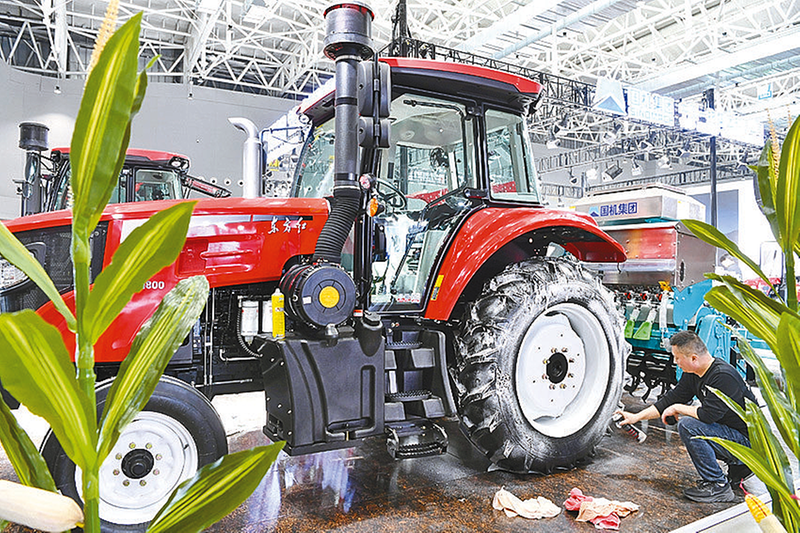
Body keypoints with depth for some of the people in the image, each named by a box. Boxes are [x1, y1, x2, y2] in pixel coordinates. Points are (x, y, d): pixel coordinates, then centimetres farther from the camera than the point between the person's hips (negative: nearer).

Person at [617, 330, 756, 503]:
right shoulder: (692, 374, 1)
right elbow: (671, 398, 9)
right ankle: (738, 468, 17)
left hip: (749, 442, -9)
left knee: (688, 425, -22)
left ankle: (718, 486, -9)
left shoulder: (723, 376, -26)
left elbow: (708, 415, -31)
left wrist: (678, 408, -13)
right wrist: (637, 417, 7)